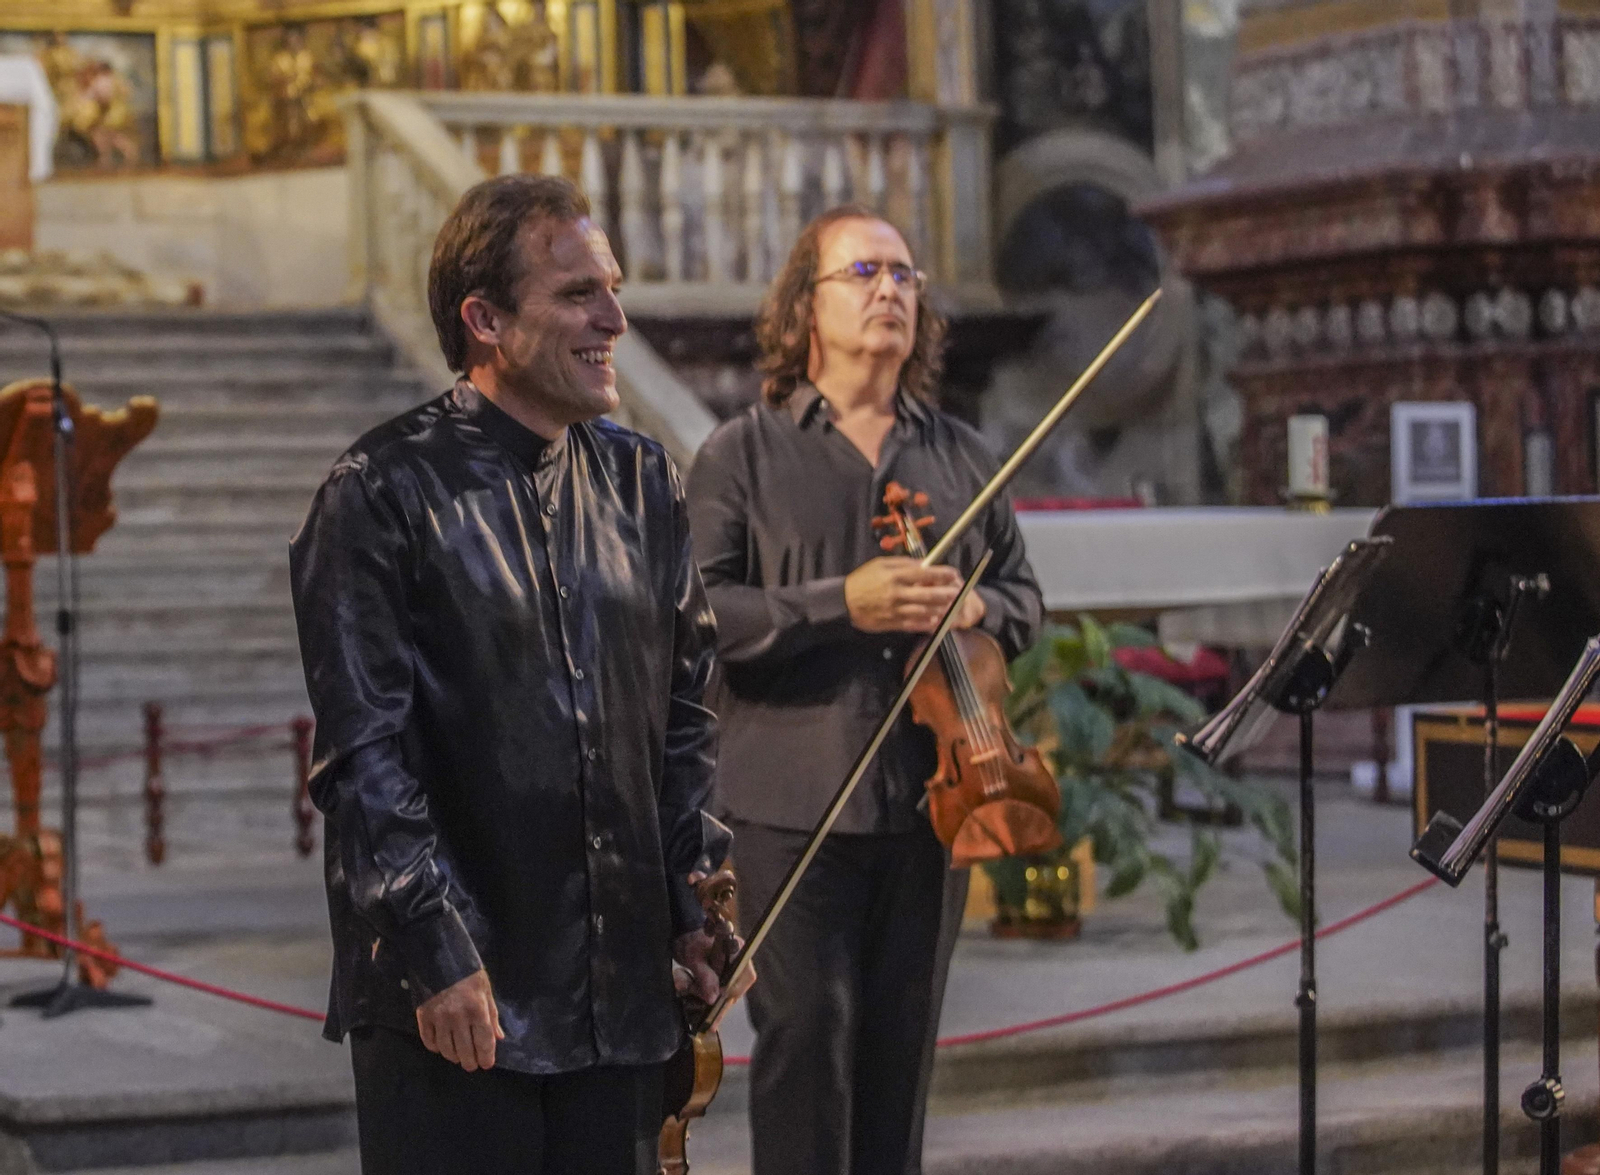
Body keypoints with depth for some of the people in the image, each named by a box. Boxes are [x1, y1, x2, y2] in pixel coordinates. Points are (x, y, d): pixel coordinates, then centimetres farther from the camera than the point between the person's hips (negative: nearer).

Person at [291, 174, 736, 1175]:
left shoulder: (644, 482, 10)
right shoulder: (386, 493, -8)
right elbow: (363, 753, -11)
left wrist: (695, 902, 11)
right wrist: (435, 952, -15)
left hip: (622, 994, 6)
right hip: (450, 998, -5)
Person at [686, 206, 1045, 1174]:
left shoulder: (962, 458, 15)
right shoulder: (744, 455, 2)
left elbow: (1025, 603, 19)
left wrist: (975, 608, -5)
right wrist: (840, 604, -19)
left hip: (927, 800, 4)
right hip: (796, 800, -4)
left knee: (904, 1039, 9)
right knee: (807, 1031, -5)